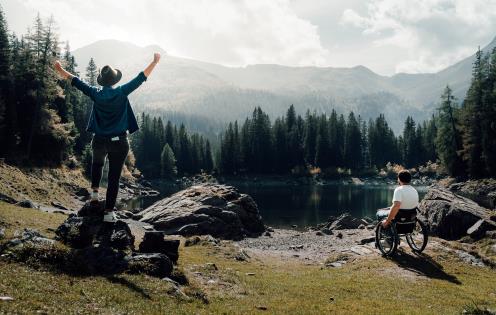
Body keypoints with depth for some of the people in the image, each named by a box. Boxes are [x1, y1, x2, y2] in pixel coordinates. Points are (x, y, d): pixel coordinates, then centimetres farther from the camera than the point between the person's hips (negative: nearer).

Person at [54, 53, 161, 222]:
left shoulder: (96, 94, -4)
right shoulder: (121, 92, -10)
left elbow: (75, 81, 8)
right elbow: (141, 78, -5)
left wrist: (60, 70, 22)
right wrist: (155, 61, 4)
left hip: (99, 140, 3)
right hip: (119, 142, -2)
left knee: (97, 163, 35)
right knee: (114, 177, 3)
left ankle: (95, 190, 23)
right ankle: (108, 212, 3)